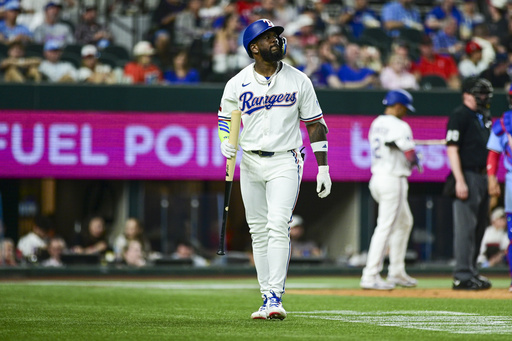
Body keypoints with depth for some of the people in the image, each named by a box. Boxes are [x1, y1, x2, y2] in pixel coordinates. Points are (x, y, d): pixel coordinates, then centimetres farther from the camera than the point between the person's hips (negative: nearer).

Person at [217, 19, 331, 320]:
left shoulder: (298, 81, 0)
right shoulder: (238, 83, 2)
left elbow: (315, 123, 4)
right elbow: (225, 118, 14)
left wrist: (323, 168, -1)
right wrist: (226, 143, -9)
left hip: (285, 162, -2)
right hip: (250, 163, 2)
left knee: (278, 226, -17)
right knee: (258, 231, 5)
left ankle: (276, 297, -19)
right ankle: (267, 298, 13)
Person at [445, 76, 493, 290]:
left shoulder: (485, 118, 18)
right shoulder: (459, 116, -9)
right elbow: (452, 149, -14)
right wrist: (460, 181, -21)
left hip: (484, 178, 9)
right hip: (468, 177, -9)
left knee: (479, 227, 11)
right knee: (465, 227, -9)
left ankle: (471, 272, 18)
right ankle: (463, 276, -9)